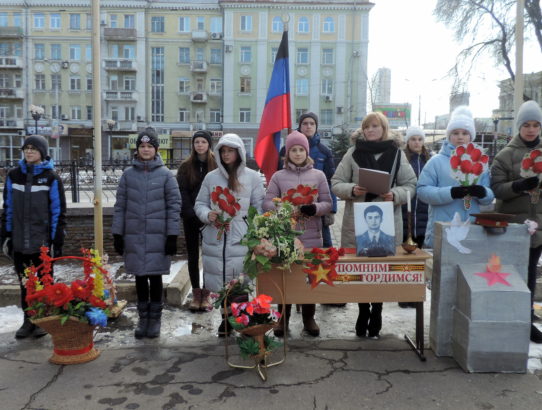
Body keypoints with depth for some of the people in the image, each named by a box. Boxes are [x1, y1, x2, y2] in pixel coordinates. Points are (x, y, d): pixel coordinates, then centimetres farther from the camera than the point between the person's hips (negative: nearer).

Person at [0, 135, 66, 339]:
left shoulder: (51, 178, -5)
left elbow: (58, 212, -6)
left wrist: (57, 241, -10)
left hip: (42, 241, -3)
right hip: (19, 241, 4)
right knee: (25, 283, 12)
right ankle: (28, 320, 24)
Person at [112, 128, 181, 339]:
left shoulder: (165, 174, 0)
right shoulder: (128, 174, 6)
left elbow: (174, 205, -2)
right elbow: (120, 205, 7)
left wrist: (172, 235, -7)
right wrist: (117, 234, 3)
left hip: (157, 236, -2)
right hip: (134, 236, 2)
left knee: (155, 276, 5)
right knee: (140, 276, 10)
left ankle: (155, 318, 21)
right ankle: (143, 317, 24)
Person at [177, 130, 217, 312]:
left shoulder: (217, 165, 1)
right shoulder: (186, 166, 5)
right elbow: (181, 192, -1)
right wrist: (192, 214, -13)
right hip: (191, 219, 2)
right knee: (193, 256, 6)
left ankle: (206, 294, 12)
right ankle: (196, 294, 15)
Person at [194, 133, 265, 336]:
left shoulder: (252, 177, 4)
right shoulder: (211, 177, 8)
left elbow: (260, 206, 6)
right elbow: (200, 203, 13)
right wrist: (208, 215, -9)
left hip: (242, 239, -2)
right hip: (216, 239, 2)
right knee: (221, 281, 8)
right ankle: (226, 318, 25)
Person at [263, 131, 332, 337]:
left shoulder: (318, 175, 8)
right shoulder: (278, 176, 6)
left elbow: (328, 203, 6)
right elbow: (267, 203, 2)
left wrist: (315, 208, -15)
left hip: (311, 235, 1)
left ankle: (309, 319, 22)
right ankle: (283, 319, 17)